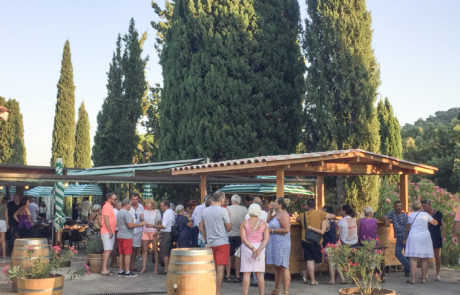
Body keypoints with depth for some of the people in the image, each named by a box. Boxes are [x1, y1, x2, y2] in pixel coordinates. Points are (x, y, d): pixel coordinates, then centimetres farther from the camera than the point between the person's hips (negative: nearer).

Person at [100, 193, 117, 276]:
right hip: (107, 232, -10)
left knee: (108, 250, 9)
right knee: (108, 250, -14)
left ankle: (105, 268, 12)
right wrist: (110, 231, -20)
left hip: (111, 232, 10)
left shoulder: (110, 207, 20)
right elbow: (106, 220, -18)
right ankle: (104, 270, -16)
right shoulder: (106, 206, -10)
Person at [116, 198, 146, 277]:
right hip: (127, 236, -9)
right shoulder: (127, 213, -14)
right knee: (127, 254, -7)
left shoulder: (119, 213, 17)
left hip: (120, 235, 9)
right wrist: (140, 224, -13)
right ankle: (127, 272, -7)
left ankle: (120, 271, 12)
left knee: (121, 254, 11)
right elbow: (130, 225, -21)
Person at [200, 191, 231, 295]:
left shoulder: (205, 211, 6)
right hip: (222, 242, -6)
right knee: (220, 269, -2)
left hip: (210, 243, 6)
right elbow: (229, 228, -6)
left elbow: (201, 228, 12)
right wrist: (228, 218, 8)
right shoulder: (223, 211, -11)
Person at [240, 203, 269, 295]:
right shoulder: (263, 223, 2)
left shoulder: (244, 223, -2)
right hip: (260, 248, 1)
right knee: (260, 274, 6)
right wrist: (259, 250, -16)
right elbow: (266, 239, -7)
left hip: (247, 248, -1)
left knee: (246, 274, -1)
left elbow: (243, 238, -11)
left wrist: (252, 249, -15)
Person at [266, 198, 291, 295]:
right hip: (274, 244, 11)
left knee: (283, 267, -11)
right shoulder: (276, 214, 18)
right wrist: (270, 211, 15)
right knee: (277, 267, 15)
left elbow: (286, 229, -21)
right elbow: (268, 221, 27)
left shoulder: (283, 215, -12)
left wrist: (272, 230, -16)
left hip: (282, 243, -11)